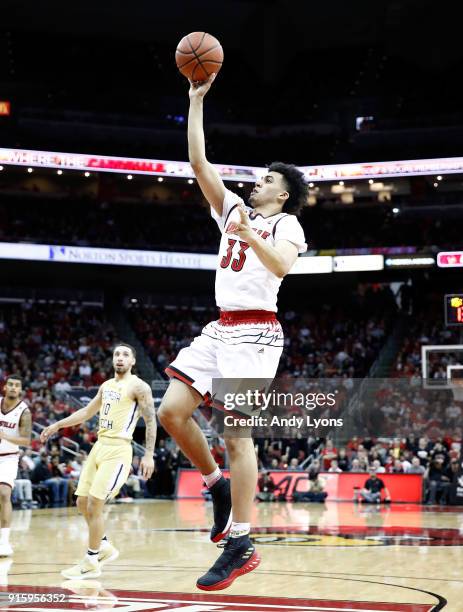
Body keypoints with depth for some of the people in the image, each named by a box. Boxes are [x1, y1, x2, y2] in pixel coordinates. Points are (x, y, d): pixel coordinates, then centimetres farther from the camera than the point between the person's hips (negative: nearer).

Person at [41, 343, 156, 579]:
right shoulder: (106, 386, 17)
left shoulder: (138, 387, -5)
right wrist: (57, 425, 24)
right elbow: (87, 412, 27)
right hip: (99, 446, 8)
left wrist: (149, 455, -16)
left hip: (117, 449, -8)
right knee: (82, 502, 8)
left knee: (94, 503, -12)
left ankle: (91, 563, -2)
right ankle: (105, 547, 25)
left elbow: (151, 421, -9)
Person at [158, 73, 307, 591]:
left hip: (255, 332, -7)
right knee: (172, 412, -3)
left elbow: (281, 265, -20)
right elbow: (199, 163, 13)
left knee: (234, 432, -13)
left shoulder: (286, 224, 1)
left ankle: (241, 545, -12)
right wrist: (197, 101, 11)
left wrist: (249, 233, -36)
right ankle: (218, 485, 16)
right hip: (221, 329, 7)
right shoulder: (233, 209, 20)